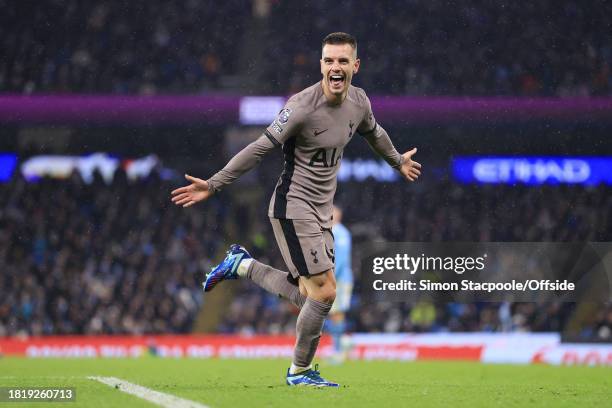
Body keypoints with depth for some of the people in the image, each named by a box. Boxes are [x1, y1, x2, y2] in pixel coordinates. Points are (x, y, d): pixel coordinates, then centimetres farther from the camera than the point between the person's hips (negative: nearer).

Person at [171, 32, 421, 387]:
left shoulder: (359, 102, 2)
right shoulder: (302, 106, -20)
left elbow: (373, 132, 26)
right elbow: (261, 148, -20)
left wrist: (398, 161, 42)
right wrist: (213, 185, -23)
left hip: (322, 211, 8)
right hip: (294, 207, -8)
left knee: (307, 295, 9)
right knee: (325, 292, -11)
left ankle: (242, 265, 28)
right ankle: (300, 371, 8)